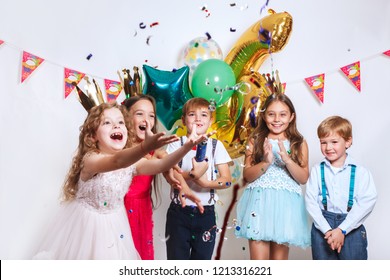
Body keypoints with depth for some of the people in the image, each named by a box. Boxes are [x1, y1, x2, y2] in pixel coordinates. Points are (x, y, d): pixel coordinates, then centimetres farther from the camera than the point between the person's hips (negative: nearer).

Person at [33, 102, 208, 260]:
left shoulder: (131, 161, -8)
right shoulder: (90, 159, -26)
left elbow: (160, 165, -24)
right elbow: (117, 161, -46)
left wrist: (185, 147, -40)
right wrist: (145, 147, -65)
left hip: (113, 226, 4)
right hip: (86, 223, -4)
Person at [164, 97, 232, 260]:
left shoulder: (216, 145, 1)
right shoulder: (176, 144, -1)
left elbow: (227, 180, -4)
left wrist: (206, 182, -22)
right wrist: (192, 175, -31)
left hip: (206, 212, 1)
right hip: (179, 211, -1)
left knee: (202, 258, 11)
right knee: (176, 257, 6)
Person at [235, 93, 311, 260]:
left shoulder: (299, 144, 7)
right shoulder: (255, 141, 6)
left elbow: (304, 178, 0)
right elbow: (247, 175, 1)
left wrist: (287, 159, -15)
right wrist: (266, 162, -15)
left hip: (285, 204, 1)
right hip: (259, 202, 0)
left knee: (279, 257, 9)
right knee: (258, 259, -4)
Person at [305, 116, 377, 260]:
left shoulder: (360, 172, -4)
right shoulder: (317, 170, 0)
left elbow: (367, 202, -12)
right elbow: (311, 201, -6)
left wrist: (342, 230, -16)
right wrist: (327, 230, -14)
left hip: (351, 227, -1)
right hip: (322, 228, 2)